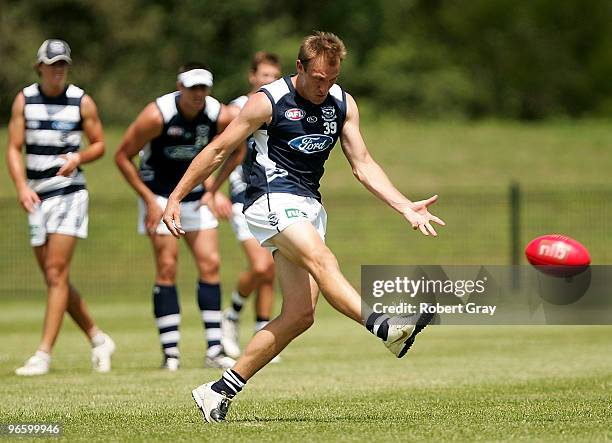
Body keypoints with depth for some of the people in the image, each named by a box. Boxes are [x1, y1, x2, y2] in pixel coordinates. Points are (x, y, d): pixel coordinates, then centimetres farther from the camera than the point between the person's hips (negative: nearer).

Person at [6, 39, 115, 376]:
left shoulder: (81, 102, -1)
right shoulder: (24, 100, 4)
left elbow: (99, 144, 7)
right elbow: (13, 148, 1)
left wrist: (78, 158, -14)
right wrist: (22, 187, -13)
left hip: (69, 192, -4)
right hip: (37, 195, 4)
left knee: (56, 273, -13)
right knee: (54, 279, 7)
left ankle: (44, 353, -15)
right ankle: (98, 339, 23)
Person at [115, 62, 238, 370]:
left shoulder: (221, 117, -13)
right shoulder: (157, 115, -23)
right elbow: (123, 156, -13)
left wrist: (212, 189, 2)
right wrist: (149, 200, -15)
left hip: (196, 195, 4)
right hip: (160, 195, -4)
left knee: (210, 264, -4)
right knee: (167, 267, -8)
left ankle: (214, 350, 1)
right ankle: (170, 353, -5)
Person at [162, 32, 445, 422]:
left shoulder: (343, 104, 9)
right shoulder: (268, 101, -7)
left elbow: (363, 165, 11)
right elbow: (218, 151, -1)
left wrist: (406, 207, 0)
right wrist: (176, 198, -2)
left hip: (308, 206, 7)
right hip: (271, 199, -7)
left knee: (300, 315, -3)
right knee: (323, 261, -31)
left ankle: (220, 391, 4)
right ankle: (385, 328, -54)